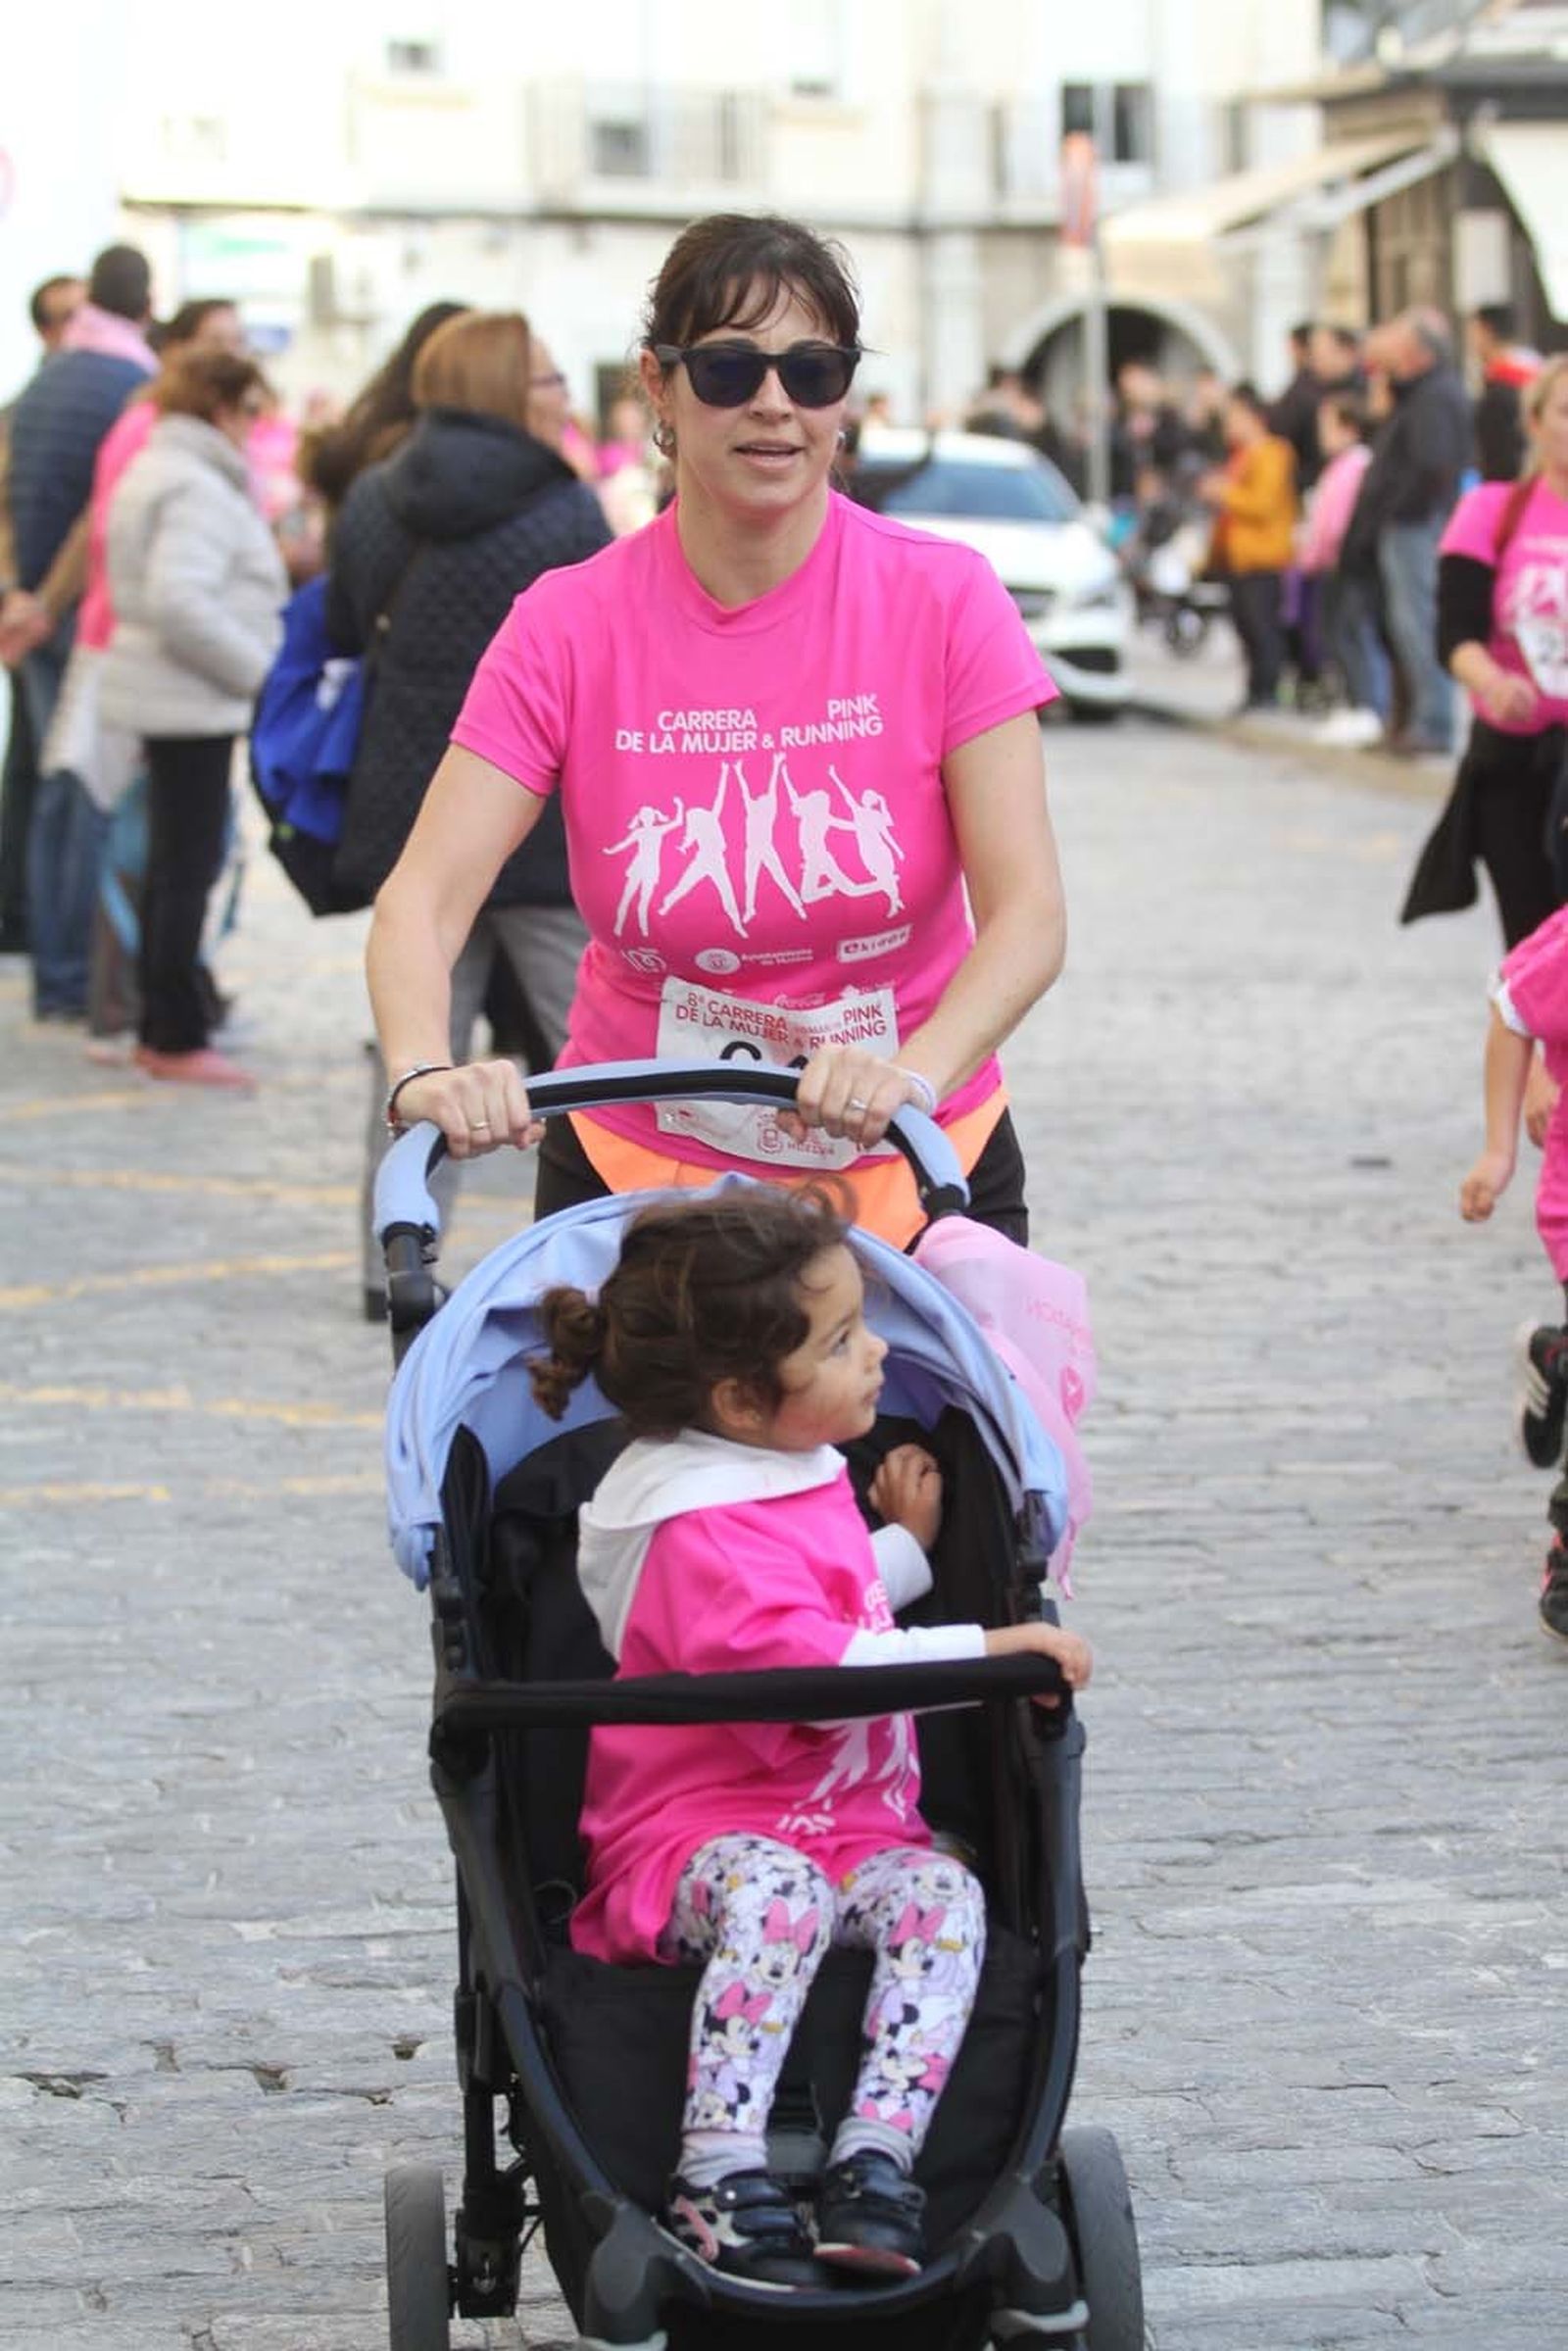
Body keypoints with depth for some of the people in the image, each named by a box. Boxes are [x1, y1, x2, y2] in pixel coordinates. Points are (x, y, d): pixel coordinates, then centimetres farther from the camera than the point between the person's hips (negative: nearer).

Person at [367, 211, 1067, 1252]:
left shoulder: (943, 600, -8)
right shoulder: (571, 627, -6)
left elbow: (1029, 912, -15)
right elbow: (422, 896, -14)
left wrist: (915, 1071, -34)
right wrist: (425, 1074, -35)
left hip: (912, 1174, 0)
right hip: (634, 1174, 0)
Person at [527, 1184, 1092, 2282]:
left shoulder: (801, 1475, 16)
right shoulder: (700, 1533, -16)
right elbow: (806, 1666, -31)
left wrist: (905, 1543, 29)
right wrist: (981, 1651, -30)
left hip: (851, 1823, 7)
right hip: (702, 1829, -7)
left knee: (942, 1893, -24)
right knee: (781, 1894, -39)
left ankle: (875, 2162, -34)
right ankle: (720, 2173, -41)